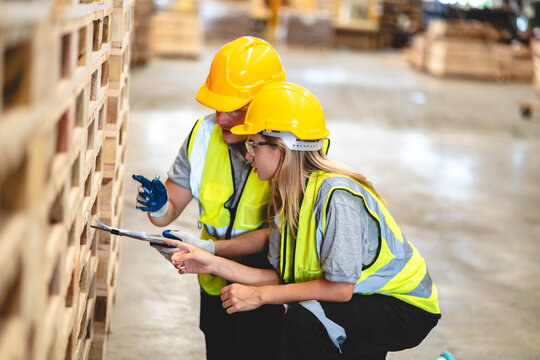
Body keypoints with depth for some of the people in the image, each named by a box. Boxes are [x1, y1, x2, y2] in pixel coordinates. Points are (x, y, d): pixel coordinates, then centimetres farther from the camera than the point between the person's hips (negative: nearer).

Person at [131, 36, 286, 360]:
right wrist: (159, 206, -23)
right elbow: (170, 209, 1)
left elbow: (277, 233, -22)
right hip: (216, 284, 5)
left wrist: (207, 248, -29)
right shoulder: (205, 133, -4)